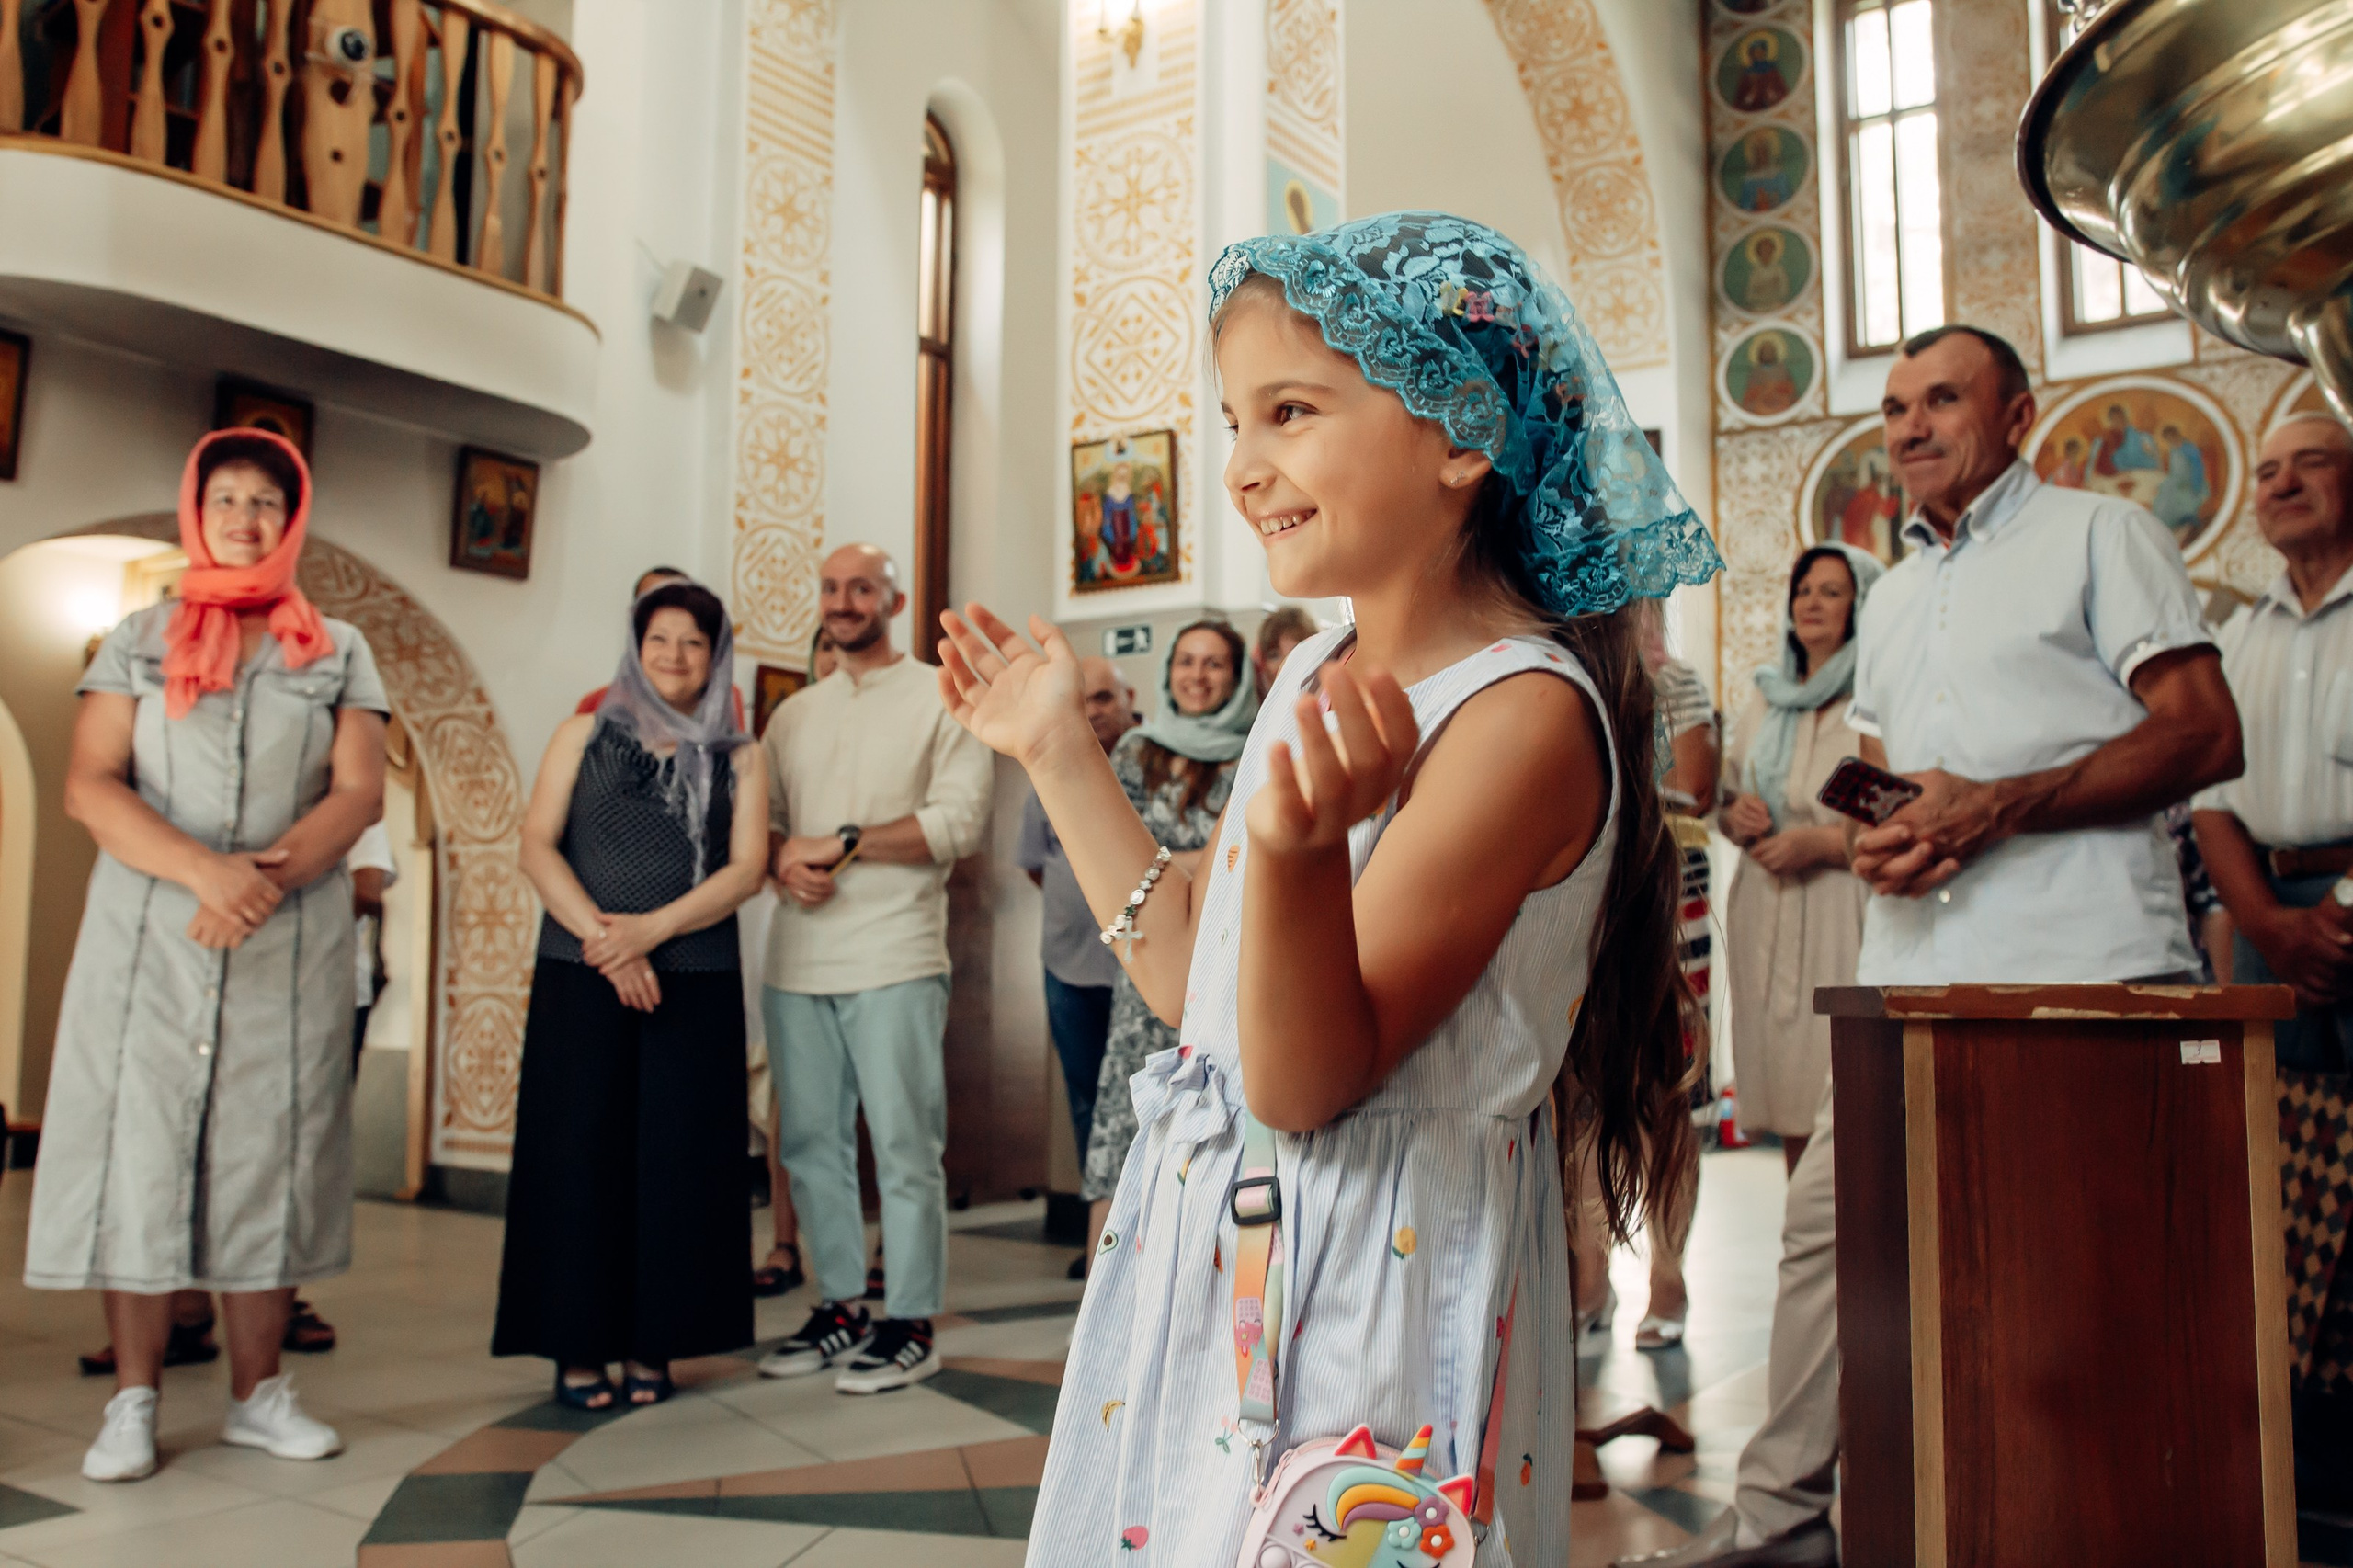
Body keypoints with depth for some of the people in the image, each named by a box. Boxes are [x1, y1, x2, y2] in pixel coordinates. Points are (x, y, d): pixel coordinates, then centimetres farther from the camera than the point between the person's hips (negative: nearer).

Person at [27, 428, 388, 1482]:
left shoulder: (338, 652, 11)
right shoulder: (139, 640, 11)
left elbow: (360, 792, 0)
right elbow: (89, 785, -1)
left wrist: (267, 877, -17)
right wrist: (202, 869, -18)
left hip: (288, 950, 0)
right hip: (147, 941, 0)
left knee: (269, 1156, 3)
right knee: (137, 1150, -1)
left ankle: (256, 1395, 12)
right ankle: (134, 1403, 9)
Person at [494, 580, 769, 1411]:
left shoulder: (738, 758, 9)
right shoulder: (583, 735, 10)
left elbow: (746, 868, -1)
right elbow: (537, 847, 1)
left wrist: (653, 928, -15)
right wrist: (602, 940, -12)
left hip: (696, 981, 0)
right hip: (579, 974, 0)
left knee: (676, 1156, 0)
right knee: (579, 1150, 0)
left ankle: (653, 1343, 10)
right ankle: (577, 1344, 9)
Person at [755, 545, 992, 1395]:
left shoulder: (940, 701, 2)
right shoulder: (793, 714, 19)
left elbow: (959, 819, -9)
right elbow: (762, 815, 17)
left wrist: (843, 843, -12)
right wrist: (783, 859, -5)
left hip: (894, 959, -5)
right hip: (796, 959, 6)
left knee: (904, 1147, -3)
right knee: (810, 1142, 9)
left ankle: (912, 1324, 8)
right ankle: (839, 1307, 22)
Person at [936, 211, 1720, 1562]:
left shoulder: (1524, 709, -22)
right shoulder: (1323, 675, 4)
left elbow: (1306, 1082, -22)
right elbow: (1190, 971, 9)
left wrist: (1301, 848, -39)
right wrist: (1060, 751, 12)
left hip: (1374, 1275, -8)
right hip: (1216, 1247, 8)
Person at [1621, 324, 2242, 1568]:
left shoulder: (2099, 535, 5)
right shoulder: (1890, 596, 25)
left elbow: (2206, 735, -5)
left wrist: (1996, 808, -14)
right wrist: (1876, 841, 4)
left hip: (2080, 964, -6)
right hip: (1914, 969, 6)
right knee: (1828, 1213, 2)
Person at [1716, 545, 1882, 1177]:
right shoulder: (1764, 703, 18)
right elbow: (1725, 798, 24)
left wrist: (1822, 842, -18)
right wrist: (1734, 814, 2)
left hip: (1843, 914, -6)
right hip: (1765, 914, 6)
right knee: (1789, 1100, 7)